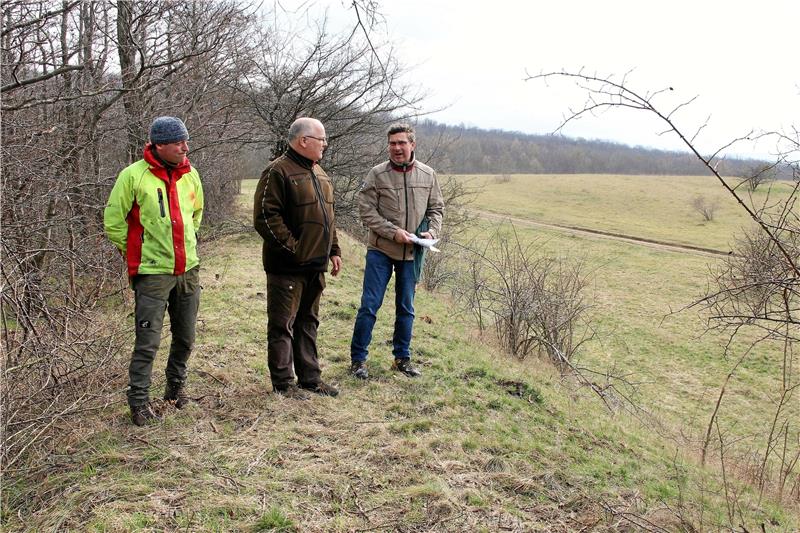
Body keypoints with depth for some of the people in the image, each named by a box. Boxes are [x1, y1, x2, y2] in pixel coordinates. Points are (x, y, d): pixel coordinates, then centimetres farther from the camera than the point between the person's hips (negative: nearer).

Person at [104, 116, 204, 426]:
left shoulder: (190, 175, 5)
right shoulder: (134, 175, -11)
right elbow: (113, 221, -4)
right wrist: (135, 254, 2)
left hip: (189, 270, 5)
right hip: (152, 273, -5)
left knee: (185, 338, 14)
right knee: (148, 342, -3)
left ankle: (176, 386, 34)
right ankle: (139, 401, 11)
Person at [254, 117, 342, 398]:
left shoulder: (319, 173, 16)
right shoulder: (278, 171, -12)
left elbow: (328, 217, 23)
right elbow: (265, 217, -18)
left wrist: (334, 251, 17)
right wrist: (292, 248, -18)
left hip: (315, 266, 9)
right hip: (287, 267, -8)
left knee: (308, 322, 16)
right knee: (282, 325, 2)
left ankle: (310, 377, 27)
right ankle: (283, 383, 12)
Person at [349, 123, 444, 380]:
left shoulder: (428, 175, 2)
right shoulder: (377, 174, -7)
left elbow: (436, 208, 11)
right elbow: (366, 210, -9)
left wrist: (432, 231, -8)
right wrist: (394, 232, -18)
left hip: (411, 253, 3)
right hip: (380, 251, -3)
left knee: (406, 308, 13)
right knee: (369, 305, -2)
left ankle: (402, 358, 27)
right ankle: (358, 359, 10)